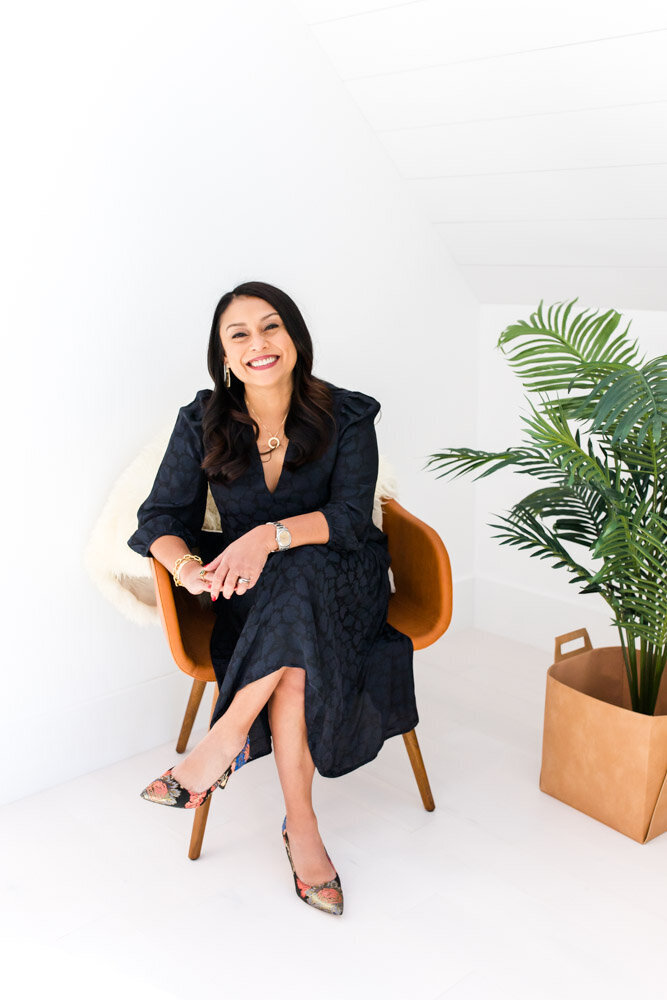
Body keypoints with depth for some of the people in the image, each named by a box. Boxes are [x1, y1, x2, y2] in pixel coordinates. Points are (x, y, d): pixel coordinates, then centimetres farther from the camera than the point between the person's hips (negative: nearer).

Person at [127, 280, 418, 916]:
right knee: (299, 663, -34)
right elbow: (160, 518, -3)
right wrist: (188, 567, -27)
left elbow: (351, 518, -15)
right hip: (252, 597, 1)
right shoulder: (201, 424, -2)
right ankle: (301, 826, -22)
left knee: (299, 576, -38)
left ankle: (226, 739, -27)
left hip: (342, 581, -1)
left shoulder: (346, 417, -7)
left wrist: (271, 536, -34)